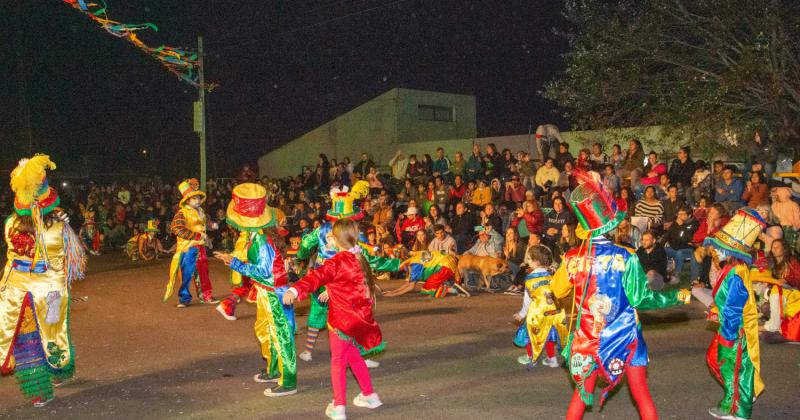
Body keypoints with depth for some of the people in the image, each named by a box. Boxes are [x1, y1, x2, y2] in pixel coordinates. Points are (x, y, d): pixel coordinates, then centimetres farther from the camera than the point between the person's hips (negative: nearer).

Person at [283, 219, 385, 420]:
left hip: (342, 320, -7)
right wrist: (331, 291, 36)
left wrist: (295, 290, -47)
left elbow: (317, 276, -35)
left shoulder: (336, 262, -17)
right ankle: (370, 396, 33)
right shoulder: (360, 260, 6)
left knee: (338, 362, 4)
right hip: (360, 318, 7)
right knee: (354, 357, 24)